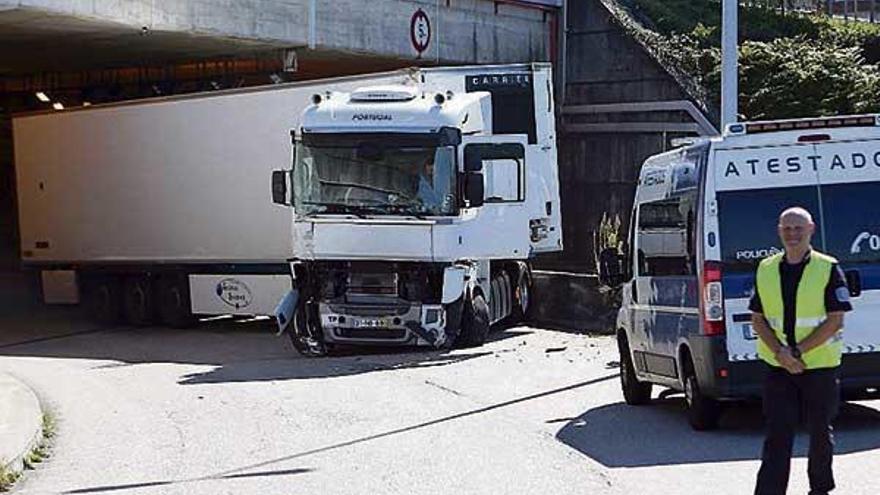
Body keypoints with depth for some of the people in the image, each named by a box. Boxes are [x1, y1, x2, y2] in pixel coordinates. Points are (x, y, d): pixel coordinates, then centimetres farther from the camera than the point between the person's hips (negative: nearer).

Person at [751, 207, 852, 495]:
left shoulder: (828, 269, -4)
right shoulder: (766, 270, 7)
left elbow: (835, 321, -10)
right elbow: (758, 319, 7)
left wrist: (798, 351, -17)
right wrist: (780, 353, -10)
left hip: (820, 366, -2)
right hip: (778, 368, 2)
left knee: (820, 433, 11)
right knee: (777, 437, -4)